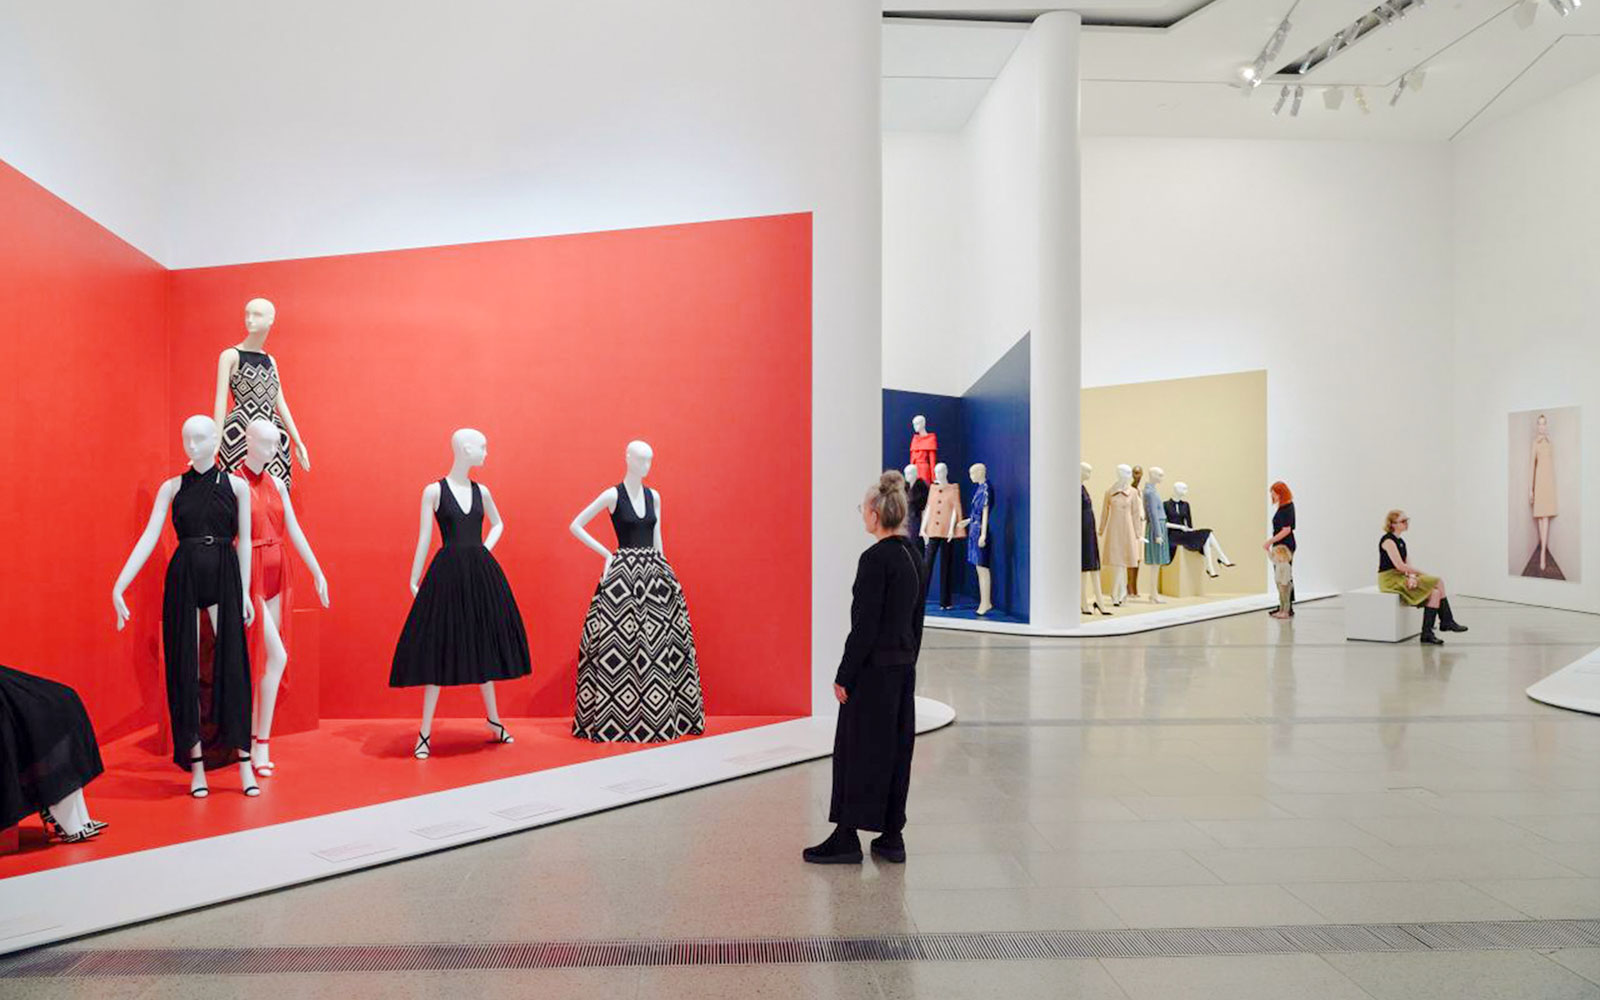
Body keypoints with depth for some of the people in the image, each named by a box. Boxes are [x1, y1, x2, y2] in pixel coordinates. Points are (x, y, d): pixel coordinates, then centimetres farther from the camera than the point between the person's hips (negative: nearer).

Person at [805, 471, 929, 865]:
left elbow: (865, 625, -19)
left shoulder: (875, 559, -17)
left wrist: (843, 676, -13)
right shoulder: (915, 557, 8)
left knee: (856, 749, 2)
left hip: (873, 670, -8)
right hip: (904, 669, 8)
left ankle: (846, 838, 11)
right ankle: (891, 837, 21)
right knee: (897, 748, 13)